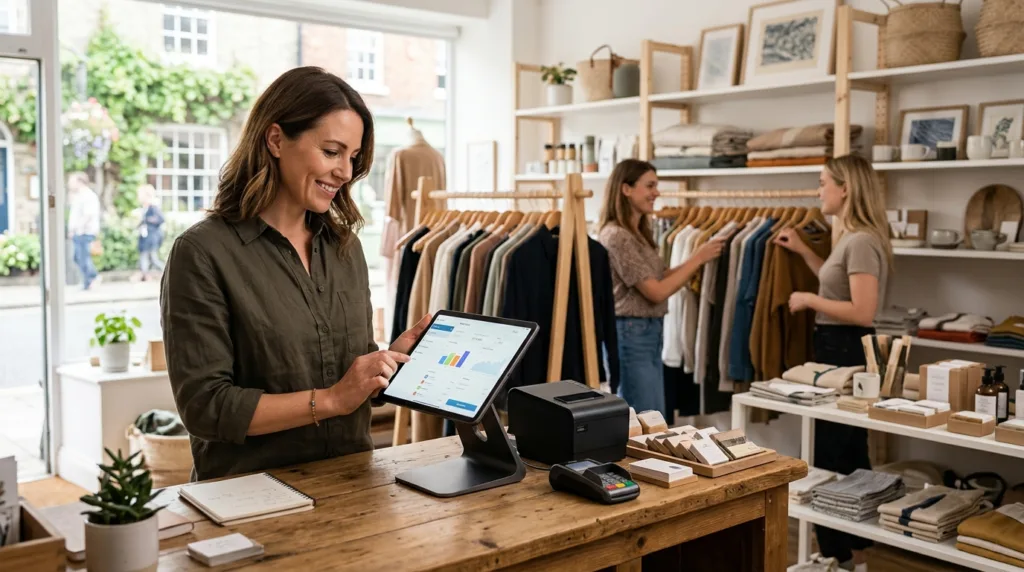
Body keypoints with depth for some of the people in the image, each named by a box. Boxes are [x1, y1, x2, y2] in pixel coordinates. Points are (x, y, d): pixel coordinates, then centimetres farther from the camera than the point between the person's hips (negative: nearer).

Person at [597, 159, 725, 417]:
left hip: (650, 333, 10)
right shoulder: (616, 236, -17)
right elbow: (656, 292, -17)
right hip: (630, 335, -10)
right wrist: (697, 259, -11)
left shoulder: (639, 233, 13)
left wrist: (698, 258, 2)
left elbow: (660, 277, 13)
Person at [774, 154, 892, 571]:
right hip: (837, 349, 11)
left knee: (831, 452, 0)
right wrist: (803, 252, 19)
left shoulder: (862, 241, -21)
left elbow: (862, 312, -27)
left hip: (846, 351, -11)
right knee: (848, 451, 18)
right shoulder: (851, 237, 11)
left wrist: (808, 300, -17)